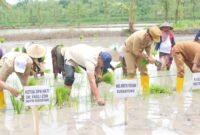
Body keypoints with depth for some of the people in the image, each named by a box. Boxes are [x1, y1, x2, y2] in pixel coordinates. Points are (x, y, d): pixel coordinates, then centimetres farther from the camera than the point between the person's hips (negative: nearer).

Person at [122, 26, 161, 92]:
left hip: (138, 51, 6)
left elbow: (148, 47, -2)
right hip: (129, 50, -6)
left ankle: (146, 90, 5)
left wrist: (150, 56, -18)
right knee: (131, 71, -13)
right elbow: (136, 52, -31)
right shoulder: (138, 37, -40)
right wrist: (147, 58, -29)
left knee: (144, 70, 0)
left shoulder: (151, 38, -20)